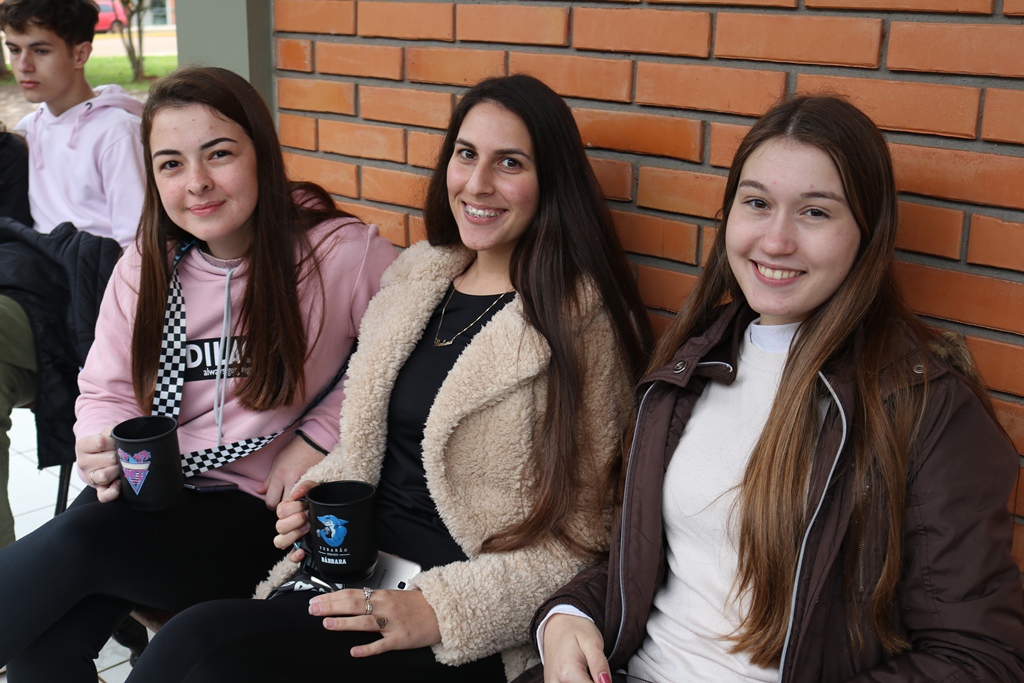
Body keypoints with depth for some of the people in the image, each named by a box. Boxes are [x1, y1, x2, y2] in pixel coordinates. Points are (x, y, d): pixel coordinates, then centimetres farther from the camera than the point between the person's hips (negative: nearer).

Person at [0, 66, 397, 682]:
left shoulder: (342, 253, -10)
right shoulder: (144, 267, 6)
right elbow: (106, 391, 13)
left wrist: (318, 437, -13)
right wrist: (105, 447, -10)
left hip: (265, 514, -4)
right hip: (153, 492, 4)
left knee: (79, 540, -27)